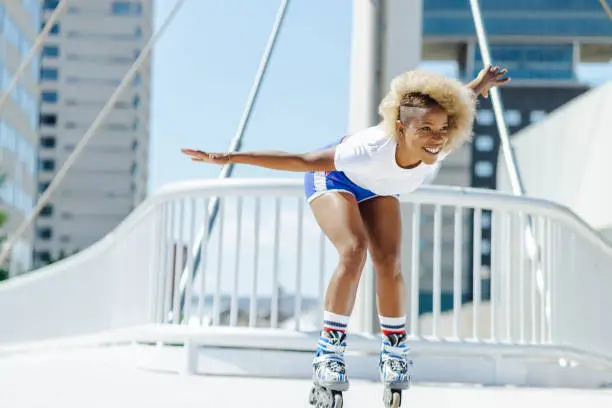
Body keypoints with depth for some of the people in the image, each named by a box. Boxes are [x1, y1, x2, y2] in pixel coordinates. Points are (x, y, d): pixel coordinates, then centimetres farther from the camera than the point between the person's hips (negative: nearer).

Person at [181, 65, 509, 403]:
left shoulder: (442, 145, -34)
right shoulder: (372, 149, -47)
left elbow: (447, 107, -11)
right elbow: (301, 161, -40)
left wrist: (478, 87, 9)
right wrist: (229, 158, -39)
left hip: (377, 187, 5)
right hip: (333, 178, -5)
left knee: (388, 261, -6)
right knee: (353, 251, -24)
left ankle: (394, 350, 13)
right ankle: (329, 352, -14)